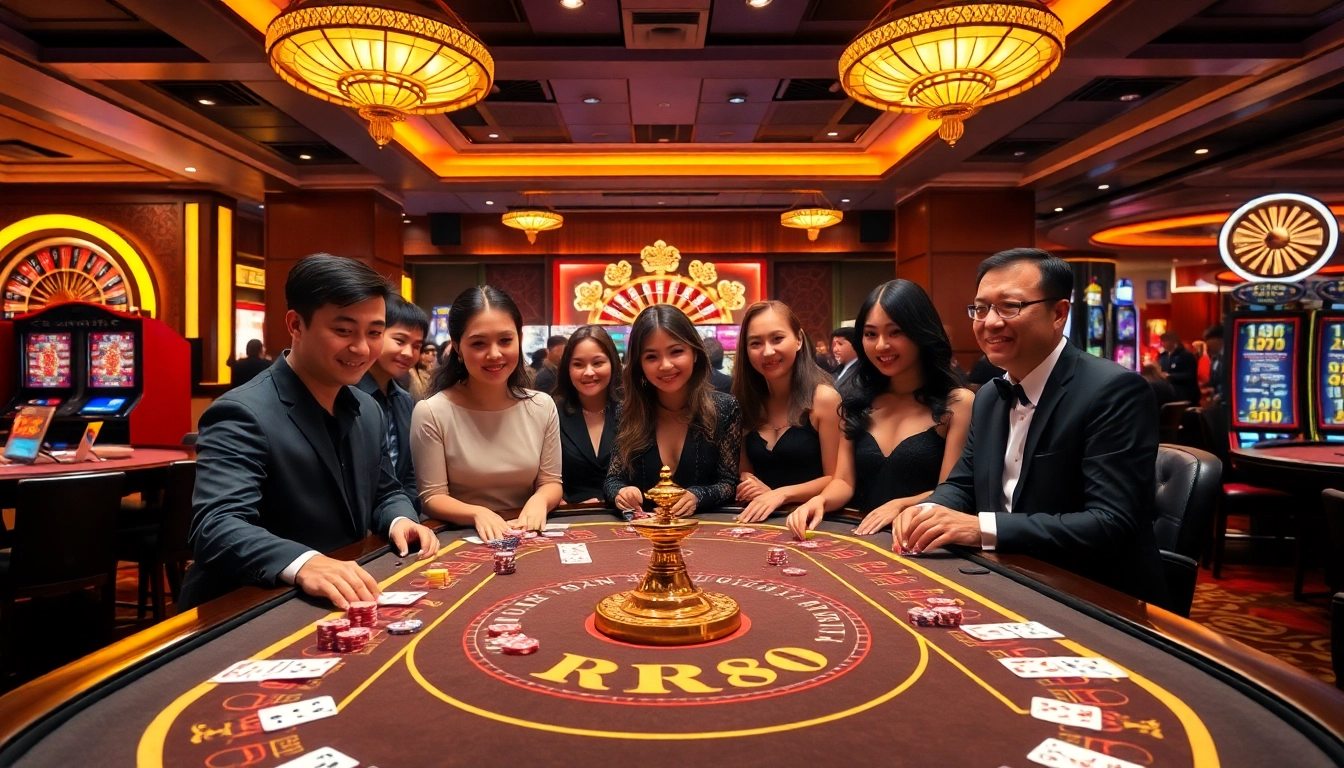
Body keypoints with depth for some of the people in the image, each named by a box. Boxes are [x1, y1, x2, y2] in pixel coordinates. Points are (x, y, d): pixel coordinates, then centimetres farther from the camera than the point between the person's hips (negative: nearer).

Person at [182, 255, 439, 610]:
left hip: (344, 606, 6)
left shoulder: (369, 411, 6)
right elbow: (215, 527, -28)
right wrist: (303, 564, -44)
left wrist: (401, 521, -5)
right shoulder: (243, 415, -17)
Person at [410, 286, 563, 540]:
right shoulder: (431, 413, -10)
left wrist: (539, 501, -16)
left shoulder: (543, 407, 1)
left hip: (527, 537, 3)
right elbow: (432, 498, -7)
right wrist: (478, 513, -24)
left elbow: (551, 482, 6)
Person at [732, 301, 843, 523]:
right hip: (759, 518, 3)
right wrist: (748, 484, -8)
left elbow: (836, 480, -7)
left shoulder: (824, 398, -8)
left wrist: (782, 494, -17)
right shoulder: (744, 401, 6)